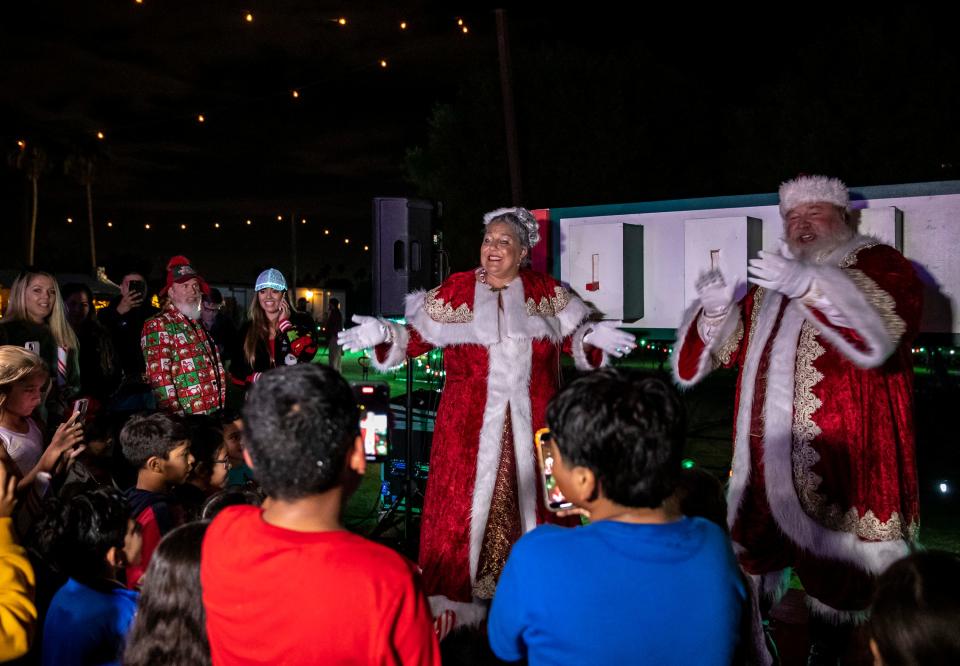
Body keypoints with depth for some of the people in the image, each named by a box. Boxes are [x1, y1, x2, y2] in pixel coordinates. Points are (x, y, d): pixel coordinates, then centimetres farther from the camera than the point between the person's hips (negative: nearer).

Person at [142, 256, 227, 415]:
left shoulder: (199, 325, 16)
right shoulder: (158, 326, -8)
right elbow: (159, 378, -17)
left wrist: (221, 406, 13)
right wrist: (176, 417, -22)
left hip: (214, 414, 7)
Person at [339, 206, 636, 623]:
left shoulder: (546, 292, 6)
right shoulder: (456, 291, 0)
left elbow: (575, 336, 9)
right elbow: (417, 336, 1)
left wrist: (595, 339, -11)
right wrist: (383, 335, -15)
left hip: (532, 423, 2)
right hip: (471, 423, -1)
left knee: (533, 497, 9)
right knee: (464, 499, 1)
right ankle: (457, 594, 14)